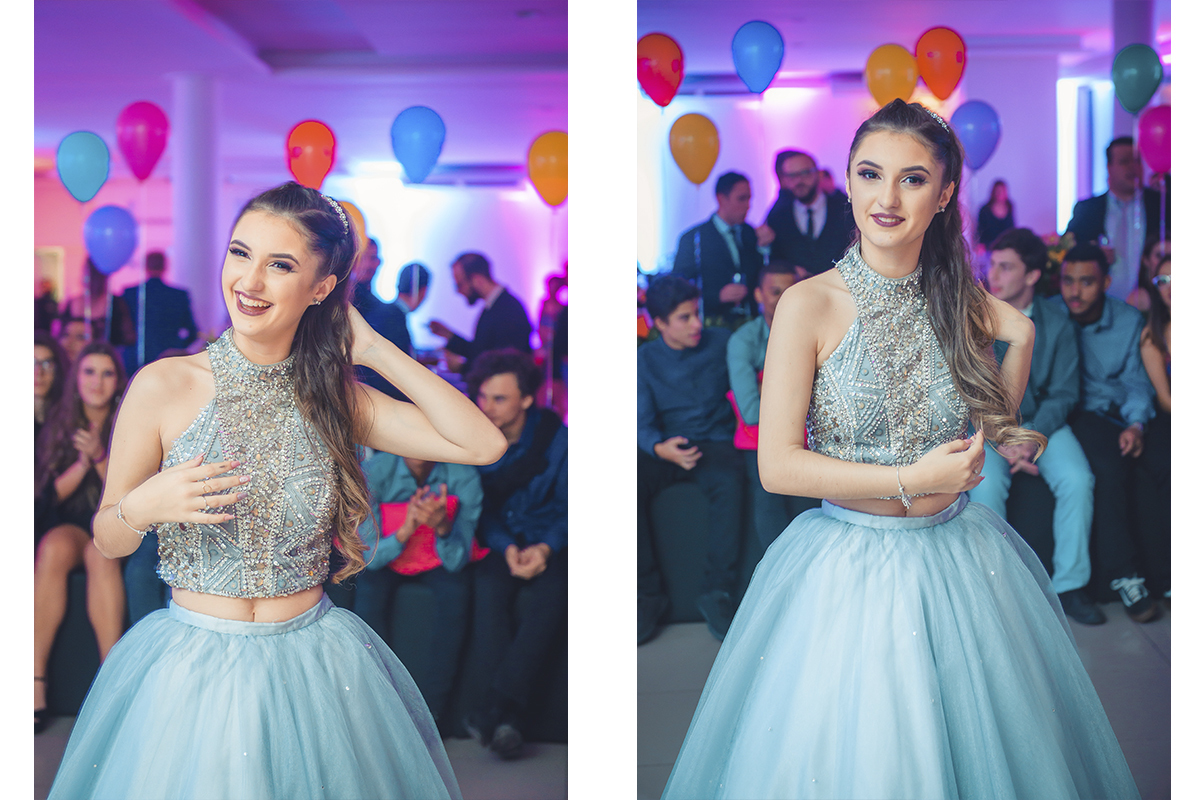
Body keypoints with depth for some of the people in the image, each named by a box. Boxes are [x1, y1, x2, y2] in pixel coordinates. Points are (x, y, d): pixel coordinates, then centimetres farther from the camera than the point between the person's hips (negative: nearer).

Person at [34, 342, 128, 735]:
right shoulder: (58, 425, 8)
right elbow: (51, 494, 4)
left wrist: (100, 457, -18)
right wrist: (82, 463, -12)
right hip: (68, 525, 2)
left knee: (99, 552, -36)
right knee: (54, 548, -34)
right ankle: (36, 679, -35)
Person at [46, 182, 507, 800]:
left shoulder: (335, 395, -2)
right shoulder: (164, 387, -9)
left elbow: (483, 444, -11)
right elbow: (107, 541, 1)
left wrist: (373, 348, -10)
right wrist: (141, 507, -23)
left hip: (314, 667, 2)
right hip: (193, 663, -2)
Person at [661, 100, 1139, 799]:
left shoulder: (960, 299, 2)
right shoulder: (811, 304, -11)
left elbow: (987, 433, 12)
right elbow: (777, 465, -13)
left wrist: (1020, 339, 0)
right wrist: (913, 481, -15)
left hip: (957, 557, 4)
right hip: (847, 567, -4)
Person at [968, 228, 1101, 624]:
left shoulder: (1056, 323, -2)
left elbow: (1064, 393, 0)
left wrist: (1032, 440, -17)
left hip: (1042, 422, 2)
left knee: (1077, 479, -24)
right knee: (986, 484, -29)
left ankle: (1069, 585, -7)